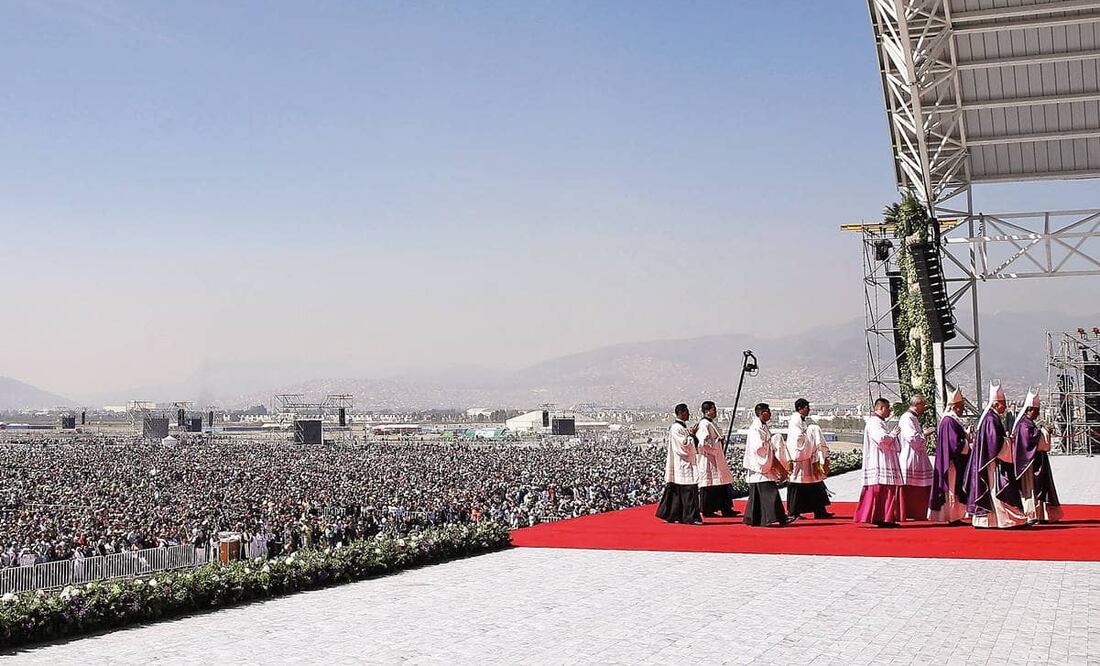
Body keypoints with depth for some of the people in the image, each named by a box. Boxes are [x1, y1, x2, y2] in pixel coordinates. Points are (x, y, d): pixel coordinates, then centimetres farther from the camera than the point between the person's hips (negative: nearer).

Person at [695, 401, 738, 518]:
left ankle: (726, 510, 12)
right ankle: (706, 510, 3)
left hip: (717, 459, 10)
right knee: (709, 483, -4)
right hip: (708, 460, -10)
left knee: (723, 484, 9)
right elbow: (703, 443, -25)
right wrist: (718, 440, -16)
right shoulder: (704, 424, -15)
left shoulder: (711, 424, 16)